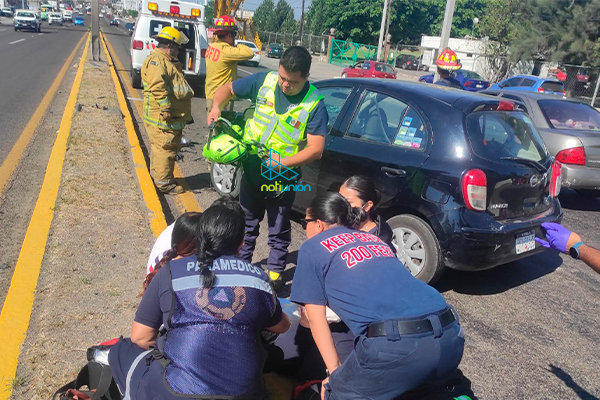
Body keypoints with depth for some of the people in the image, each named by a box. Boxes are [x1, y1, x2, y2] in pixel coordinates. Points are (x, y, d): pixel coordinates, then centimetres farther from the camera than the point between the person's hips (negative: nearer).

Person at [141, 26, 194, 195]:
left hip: (173, 117, 11)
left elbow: (176, 87, 28)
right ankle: (164, 183, -1)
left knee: (160, 147, 19)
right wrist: (166, 108, -27)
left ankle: (157, 175, 31)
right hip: (161, 117, -11)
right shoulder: (156, 61, -13)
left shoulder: (168, 61, 22)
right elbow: (157, 87, -25)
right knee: (166, 148, -7)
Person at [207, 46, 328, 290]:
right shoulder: (264, 81, -7)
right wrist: (216, 107, -14)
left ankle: (275, 272, 31)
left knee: (279, 231, 13)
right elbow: (228, 89, 6)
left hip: (283, 177, -3)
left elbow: (315, 149, -21)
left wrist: (283, 162, -28)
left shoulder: (314, 104, -17)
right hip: (252, 169, 4)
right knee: (247, 223, 19)